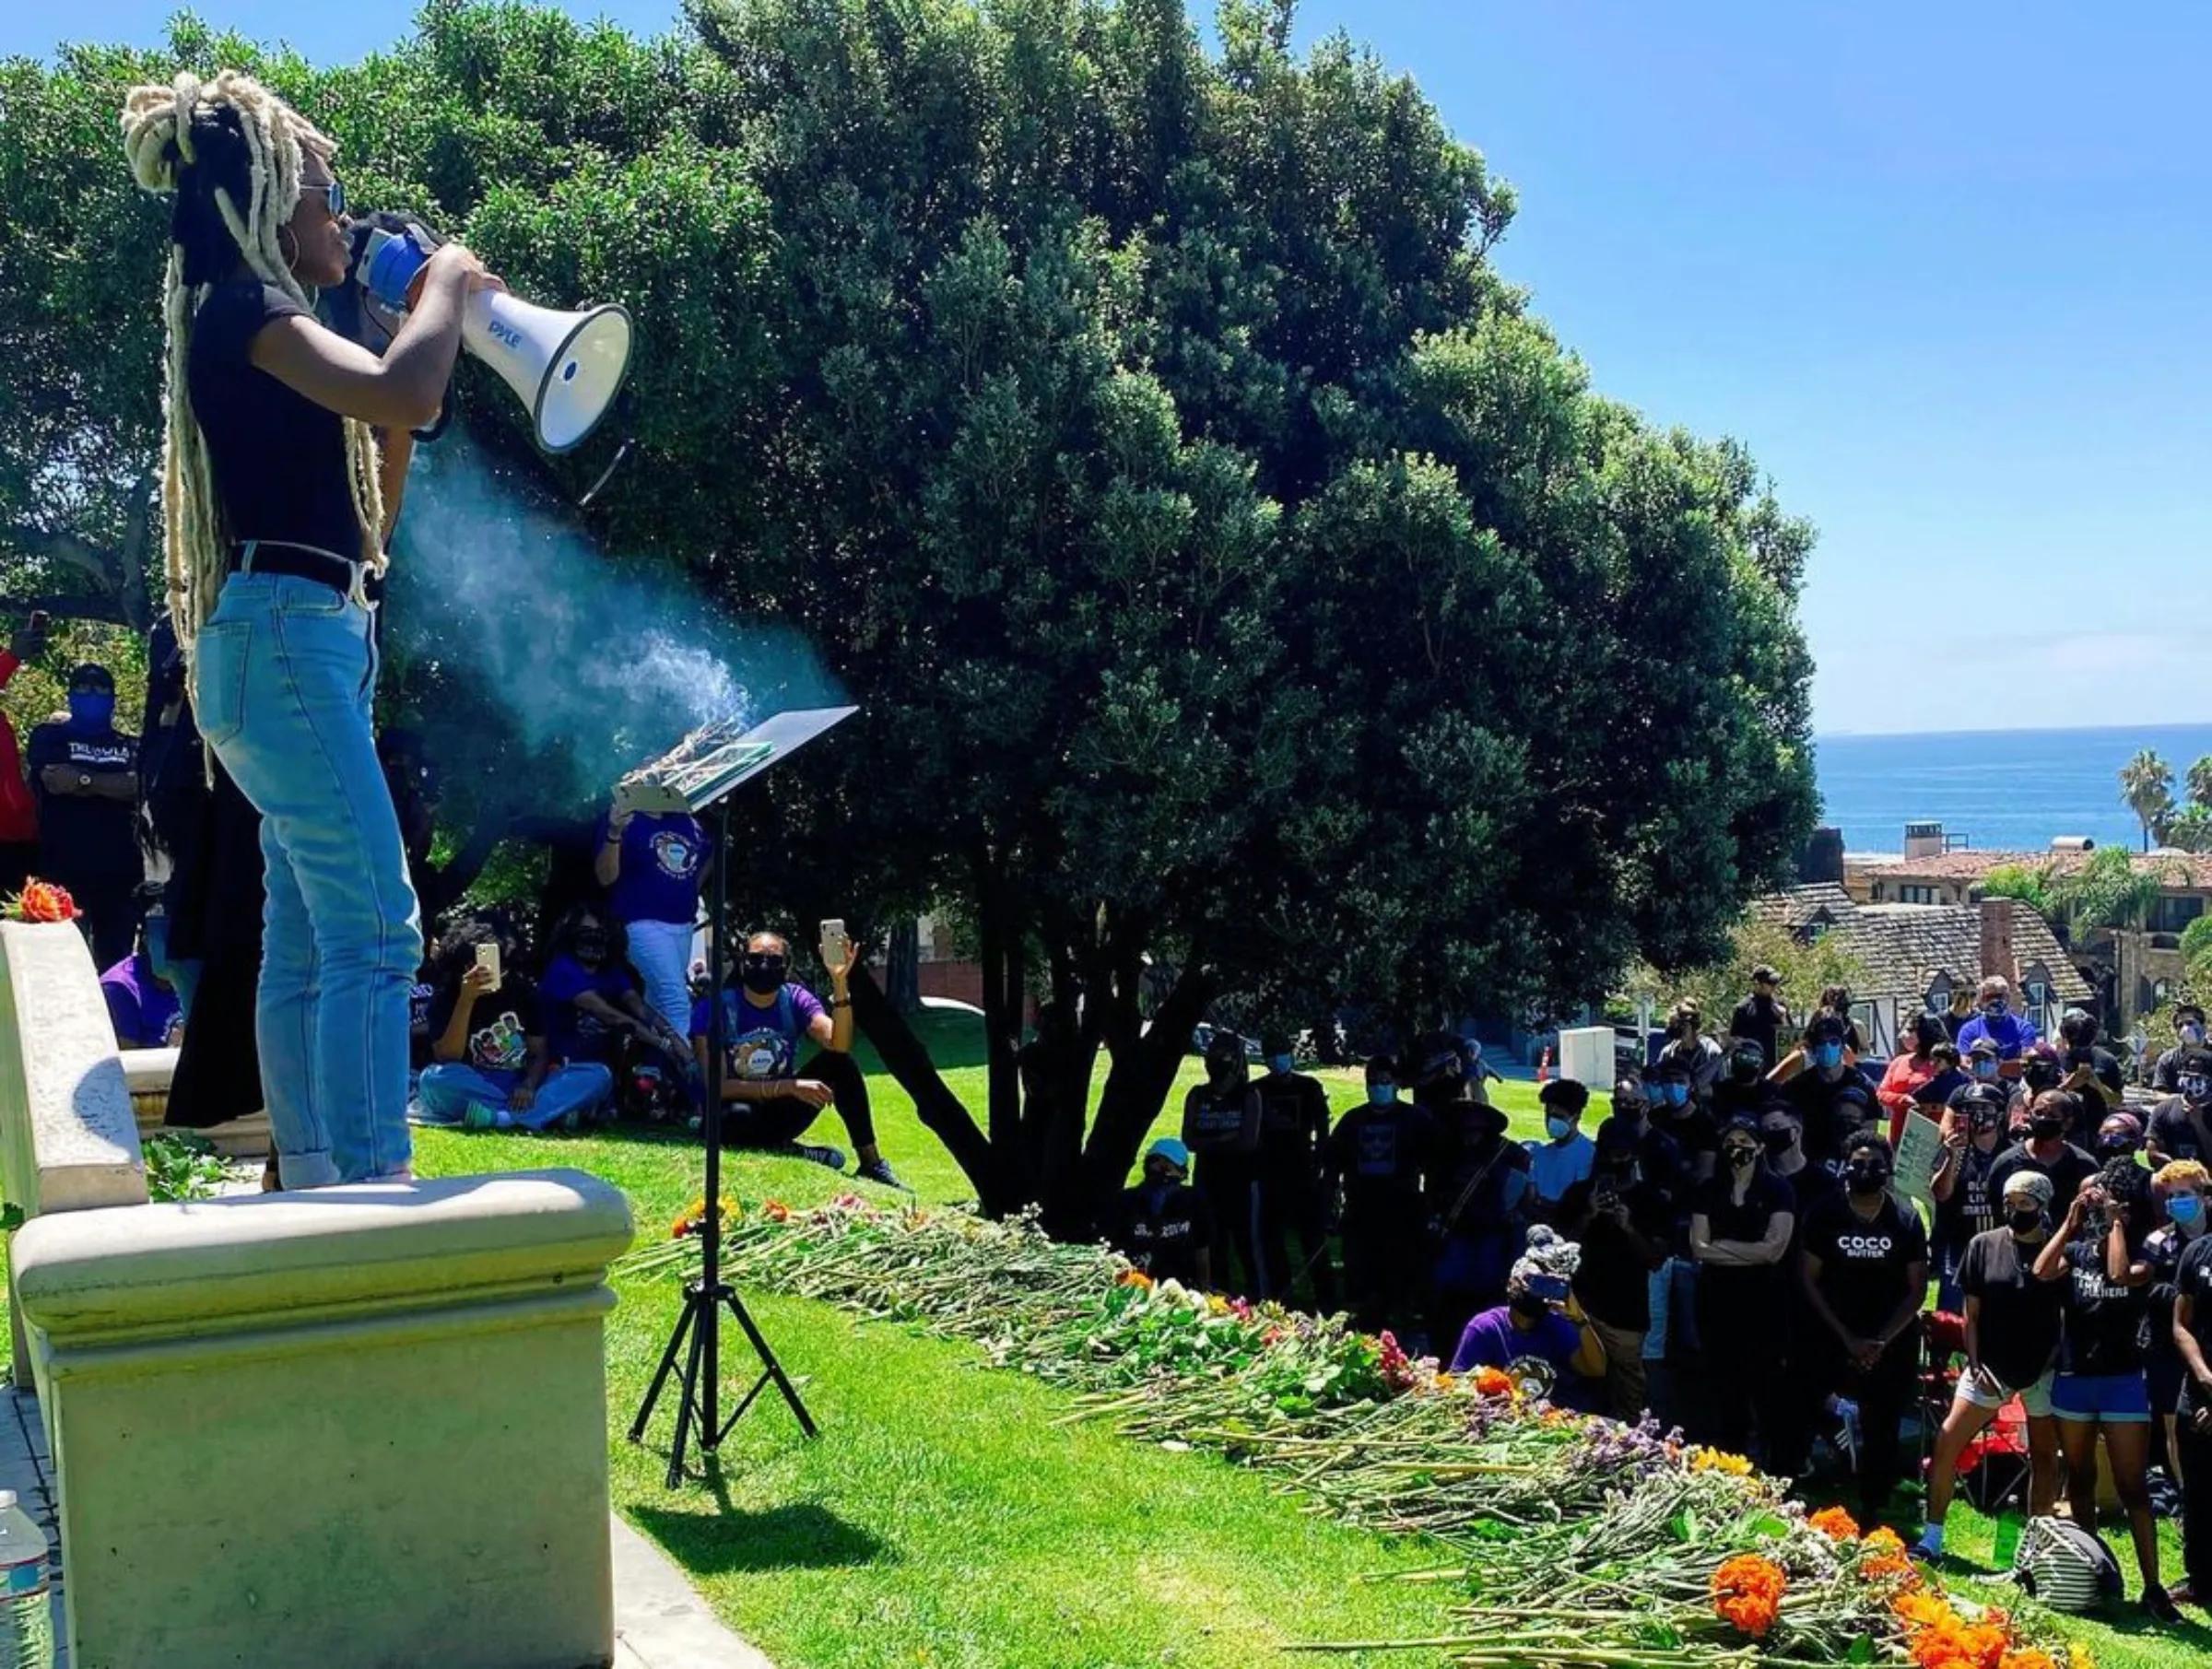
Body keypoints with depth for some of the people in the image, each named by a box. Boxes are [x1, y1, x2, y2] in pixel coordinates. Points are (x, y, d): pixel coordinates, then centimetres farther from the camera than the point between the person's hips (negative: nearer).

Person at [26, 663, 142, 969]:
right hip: (63, 872, -2)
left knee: (116, 965, 4)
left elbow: (141, 784, -5)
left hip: (120, 873, 2)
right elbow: (54, 781, -9)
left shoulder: (131, 747, 15)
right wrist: (116, 783, -7)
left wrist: (83, 779, -11)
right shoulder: (48, 737, 10)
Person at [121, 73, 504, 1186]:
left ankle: (314, 1183, 13)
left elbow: (369, 517, 23)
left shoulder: (254, 327, 22)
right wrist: (445, 283, -7)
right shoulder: (243, 310, -9)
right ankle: (373, 1185, -15)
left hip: (296, 641, 11)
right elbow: (407, 397, -28)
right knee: (375, 927, -14)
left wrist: (424, 330, 17)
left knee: (309, 937, 9)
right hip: (282, 640, -11)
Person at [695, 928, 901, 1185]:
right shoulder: (714, 1009, -16)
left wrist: (840, 982, -36)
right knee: (739, 1116, -41)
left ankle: (871, 1163, -14)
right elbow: (718, 1086, -23)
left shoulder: (796, 999, -6)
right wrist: (789, 1086, -30)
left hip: (780, 1111, 4)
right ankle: (791, 1152, -12)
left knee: (838, 1061, -19)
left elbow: (838, 1044, -24)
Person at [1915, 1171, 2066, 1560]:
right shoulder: (1984, 1246, 0)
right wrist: (1975, 1364, -5)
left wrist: (2054, 1360, -9)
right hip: (1990, 1368, 1)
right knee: (1947, 1443, -5)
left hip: (2042, 1371, -1)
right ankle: (1932, 1536, 3)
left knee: (2043, 1454, 8)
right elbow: (1971, 1313, 3)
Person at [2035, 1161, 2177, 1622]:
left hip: (2122, 1381, -3)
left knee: (2133, 1488, -4)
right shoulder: (2076, 1250, 3)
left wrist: (2116, 1223, -15)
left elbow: (2121, 1275, -24)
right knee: (2080, 1479, 13)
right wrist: (2071, 1221, -11)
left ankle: (2152, 1587, -2)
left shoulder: (2142, 1257, -3)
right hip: (2072, 1377, 3)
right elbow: (2042, 1272, -15)